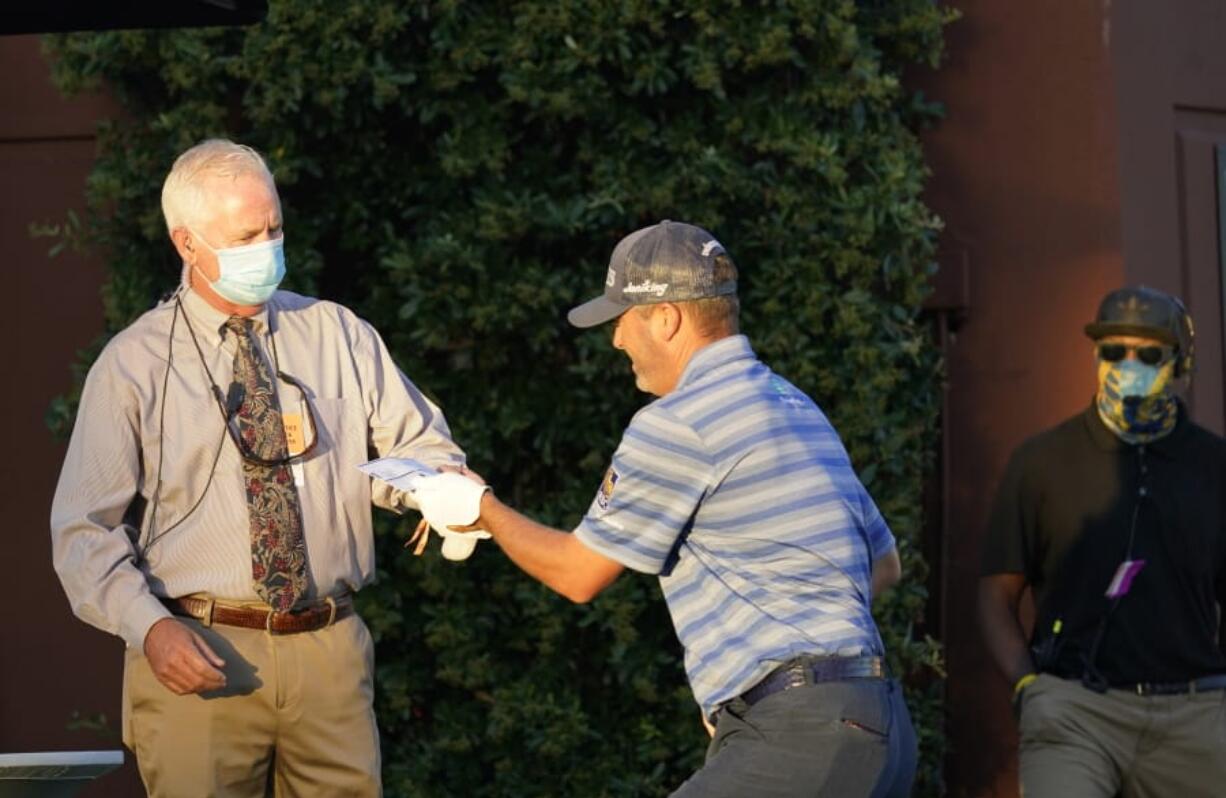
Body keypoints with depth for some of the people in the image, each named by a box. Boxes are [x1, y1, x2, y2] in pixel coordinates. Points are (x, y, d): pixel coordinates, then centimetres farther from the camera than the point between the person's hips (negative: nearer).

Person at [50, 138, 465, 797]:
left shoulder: (338, 336, 10)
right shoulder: (132, 365, 1)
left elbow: (416, 445, 11)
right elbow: (84, 529, -2)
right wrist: (150, 627, -18)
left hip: (329, 650, 3)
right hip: (198, 657, -2)